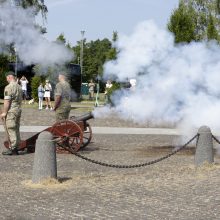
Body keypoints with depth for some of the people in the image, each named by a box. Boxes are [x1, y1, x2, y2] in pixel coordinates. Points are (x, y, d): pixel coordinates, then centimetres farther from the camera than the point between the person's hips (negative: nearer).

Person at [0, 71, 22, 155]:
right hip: (18, 110, 9)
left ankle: (12, 149, -6)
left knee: (11, 130, -6)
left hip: (10, 111, -8)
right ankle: (16, 148, 14)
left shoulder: (9, 87, -16)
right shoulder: (19, 87, 12)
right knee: (16, 130, 11)